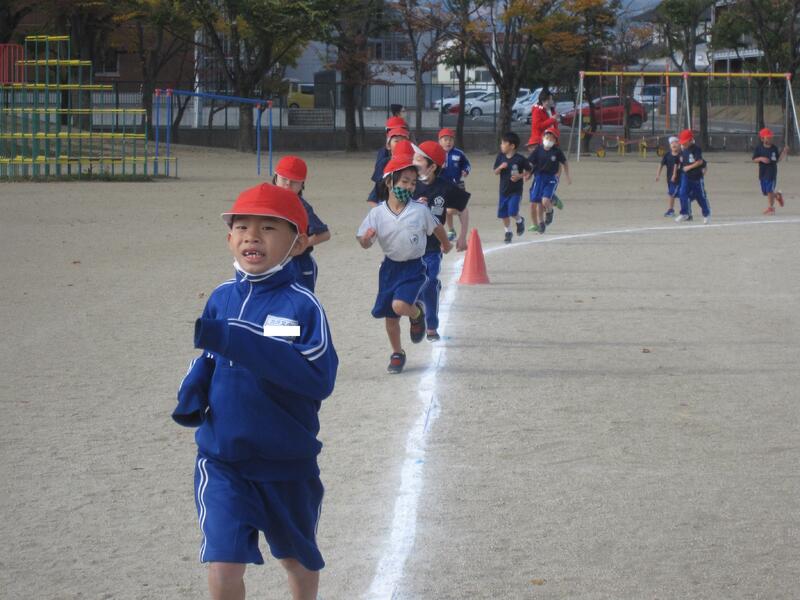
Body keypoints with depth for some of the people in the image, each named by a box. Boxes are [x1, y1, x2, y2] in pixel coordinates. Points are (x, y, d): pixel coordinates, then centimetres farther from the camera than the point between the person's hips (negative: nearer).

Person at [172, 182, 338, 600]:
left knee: (298, 559, 21)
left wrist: (238, 343, -33)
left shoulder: (301, 307, -16)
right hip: (222, 460, 2)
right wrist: (191, 396, -10)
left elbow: (319, 378, -27)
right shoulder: (221, 299, -2)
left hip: (288, 463, -2)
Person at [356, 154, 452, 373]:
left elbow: (436, 228, 9)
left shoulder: (420, 211, -10)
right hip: (390, 267, 3)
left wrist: (445, 243, 26)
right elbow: (364, 244, -4)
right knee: (389, 316, 10)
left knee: (400, 305, -24)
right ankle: (397, 353, 32)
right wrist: (366, 237, -27)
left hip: (413, 267, -3)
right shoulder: (377, 213, -8)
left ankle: (417, 314, 12)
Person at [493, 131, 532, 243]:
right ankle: (508, 232, 28)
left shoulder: (519, 159, -12)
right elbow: (496, 172, 4)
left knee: (512, 212, -15)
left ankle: (520, 221, 18)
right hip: (503, 190, 5)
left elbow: (528, 170, 0)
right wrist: (500, 167, -17)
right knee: (503, 214, 8)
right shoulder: (500, 157, 0)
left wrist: (519, 176, -16)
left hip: (516, 190, -5)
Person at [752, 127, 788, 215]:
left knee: (770, 190, -6)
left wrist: (784, 152, -5)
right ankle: (777, 195, 37)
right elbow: (754, 159, -2)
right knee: (765, 191, 10)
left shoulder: (774, 148, 1)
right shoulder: (759, 148, -2)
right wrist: (761, 158, -21)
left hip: (772, 172, -2)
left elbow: (777, 160, 7)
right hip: (762, 173, 2)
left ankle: (770, 207, 5)